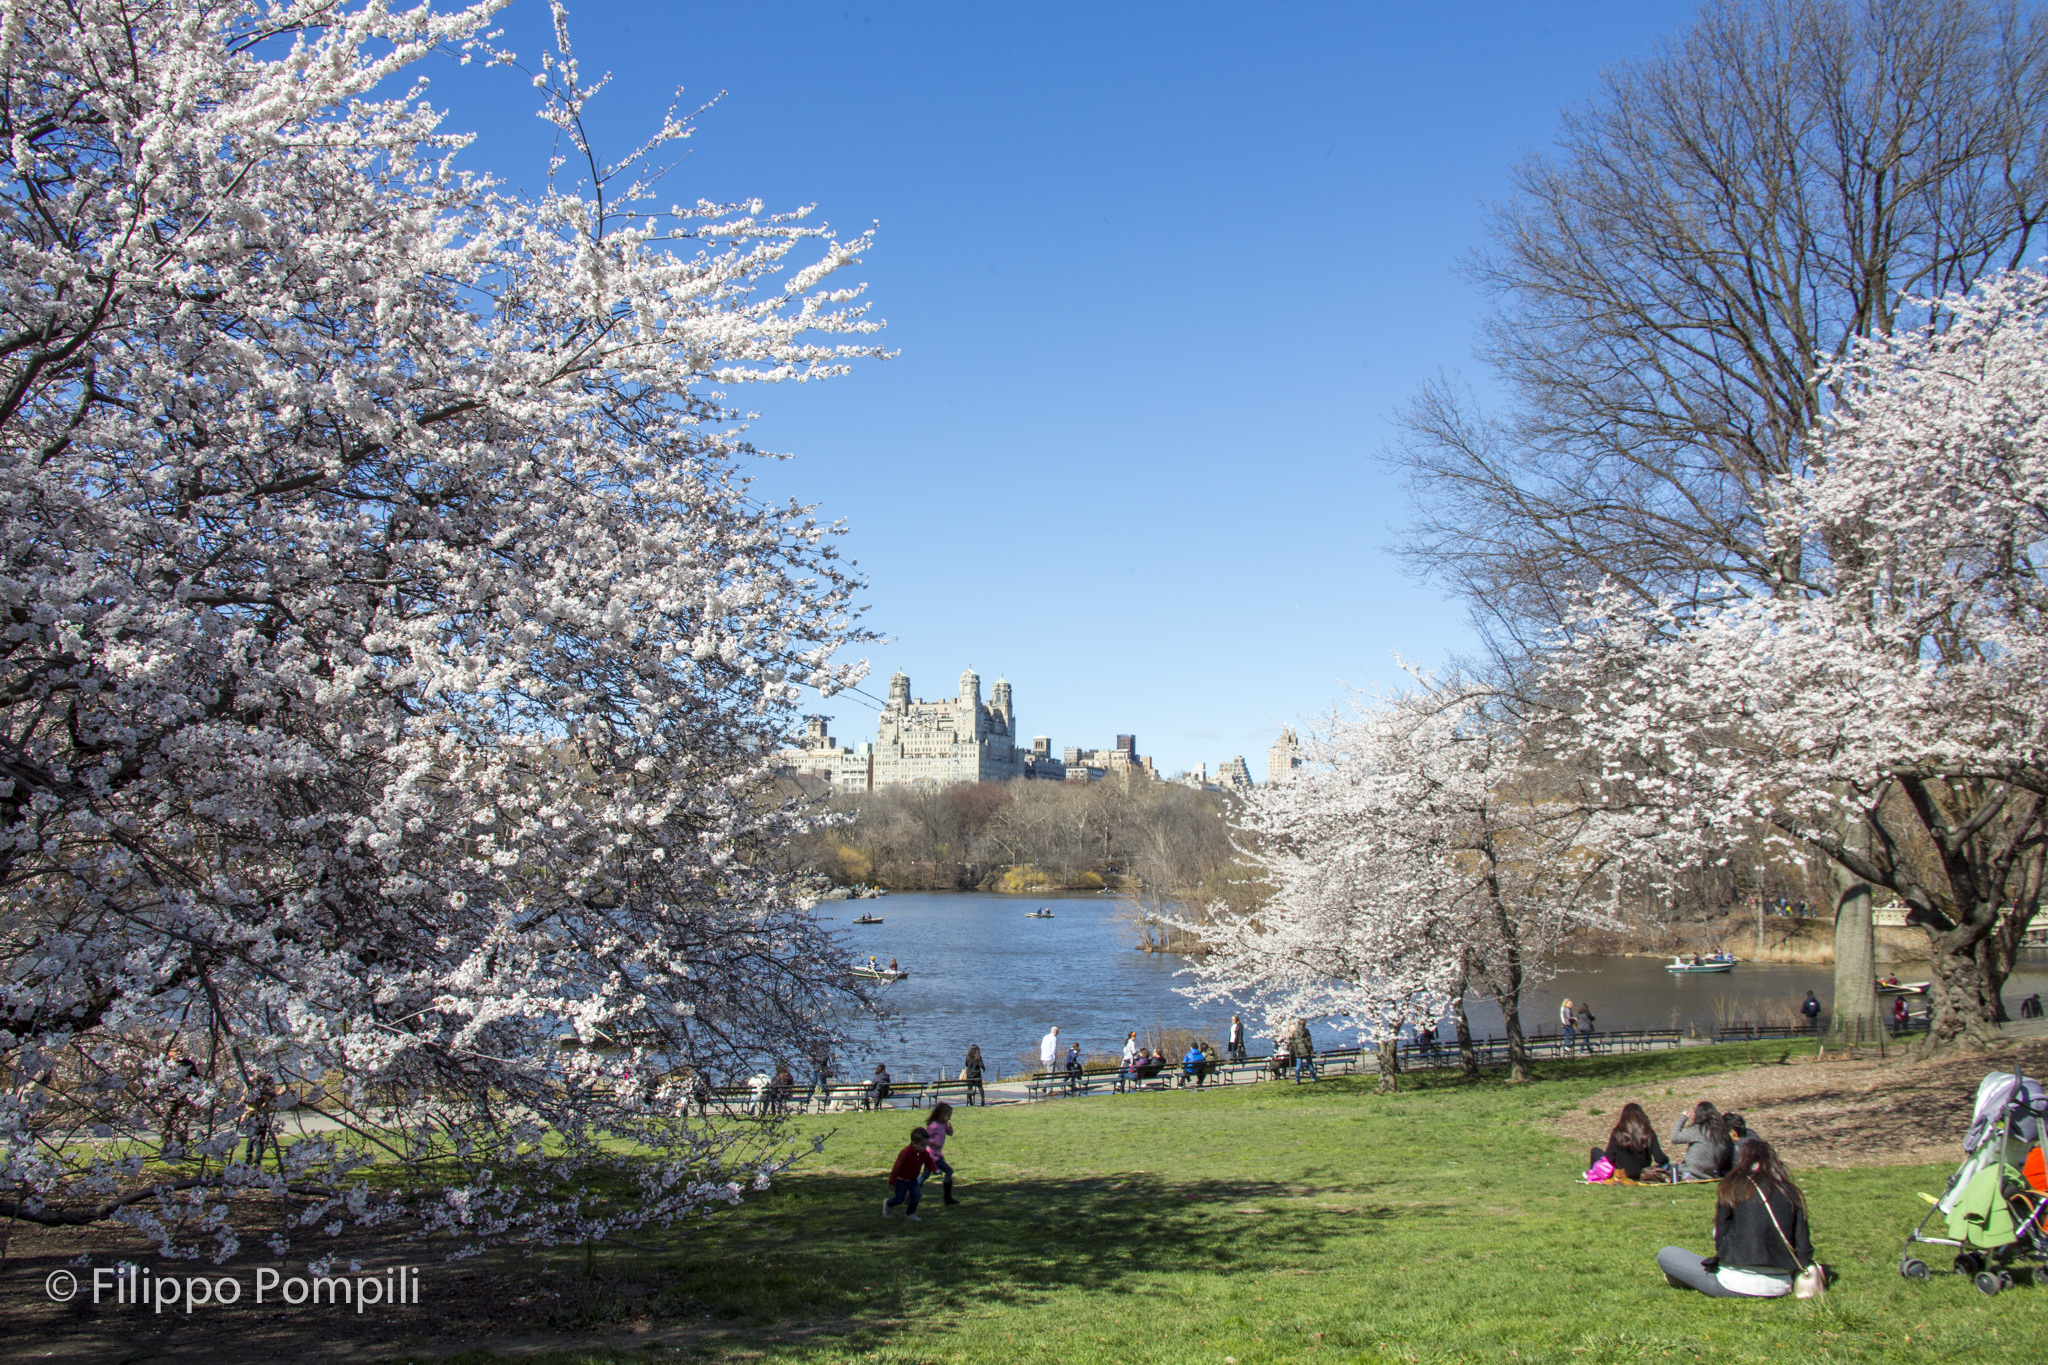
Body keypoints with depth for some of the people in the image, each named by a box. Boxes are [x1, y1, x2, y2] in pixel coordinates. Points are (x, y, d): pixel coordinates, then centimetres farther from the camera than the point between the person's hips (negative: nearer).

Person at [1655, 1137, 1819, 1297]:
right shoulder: (1791, 1192, 5)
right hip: (1782, 1288, 5)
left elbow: (1720, 1233, 0)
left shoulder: (1734, 1185, -3)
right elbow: (1803, 1244, 5)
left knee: (1666, 1255, 6)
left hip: (1738, 1285, -5)